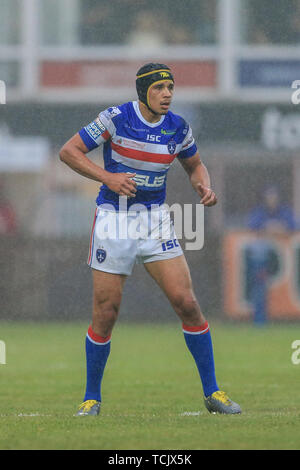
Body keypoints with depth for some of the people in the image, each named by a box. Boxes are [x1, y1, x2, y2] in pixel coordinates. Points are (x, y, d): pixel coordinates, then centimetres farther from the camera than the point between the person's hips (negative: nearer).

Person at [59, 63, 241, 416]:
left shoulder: (178, 128, 1)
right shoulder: (116, 119, -11)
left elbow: (194, 165, 18)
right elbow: (68, 152, -8)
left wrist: (204, 187, -4)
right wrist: (107, 177, -20)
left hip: (155, 221, 3)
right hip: (114, 220, -3)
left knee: (186, 303, -8)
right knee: (105, 314, -3)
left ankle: (212, 393, 3)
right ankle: (91, 397, 15)